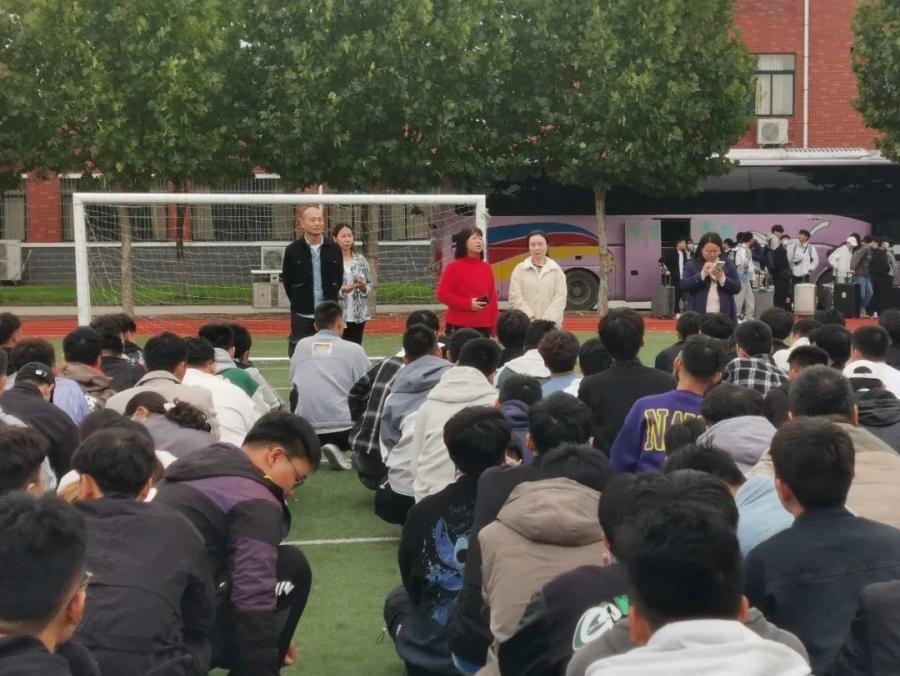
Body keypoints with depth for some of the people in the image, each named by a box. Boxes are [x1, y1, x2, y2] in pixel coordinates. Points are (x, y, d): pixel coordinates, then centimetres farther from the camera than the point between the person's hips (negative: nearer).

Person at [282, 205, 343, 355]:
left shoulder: (334, 249, 4)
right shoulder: (293, 250, -1)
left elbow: (339, 278, 12)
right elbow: (286, 281, 4)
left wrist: (331, 301, 6)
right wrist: (298, 302, 2)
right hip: (302, 316, -2)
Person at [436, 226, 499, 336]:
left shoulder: (487, 268, 12)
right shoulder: (454, 267, -3)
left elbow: (492, 298, 13)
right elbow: (442, 294, -8)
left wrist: (494, 324, 6)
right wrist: (468, 303, -15)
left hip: (483, 327, 5)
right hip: (459, 327, -5)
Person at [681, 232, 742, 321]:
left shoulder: (728, 265, 10)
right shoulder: (692, 265, 8)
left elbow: (737, 288, 3)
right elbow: (684, 286, -3)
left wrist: (722, 278, -14)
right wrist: (702, 274, -14)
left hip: (724, 316, 1)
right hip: (699, 316, -1)